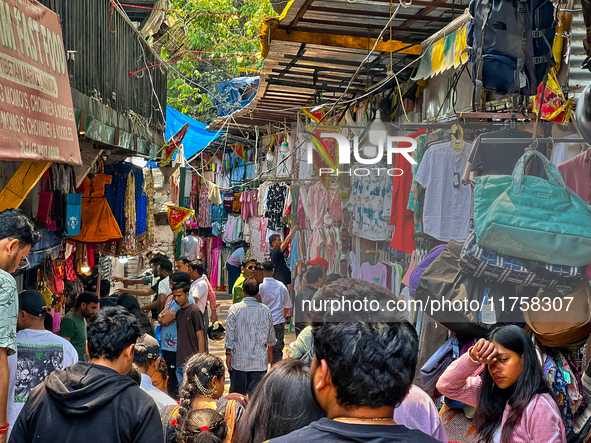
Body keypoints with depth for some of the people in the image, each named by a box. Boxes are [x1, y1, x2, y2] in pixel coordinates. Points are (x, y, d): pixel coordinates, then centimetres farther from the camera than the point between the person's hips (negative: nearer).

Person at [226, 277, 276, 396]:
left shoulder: (234, 309, -7)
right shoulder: (265, 310, -1)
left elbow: (230, 334, -7)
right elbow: (271, 335, 10)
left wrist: (228, 354, 3)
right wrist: (270, 351, 27)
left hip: (239, 359, -1)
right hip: (259, 360, 1)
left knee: (236, 394, 10)